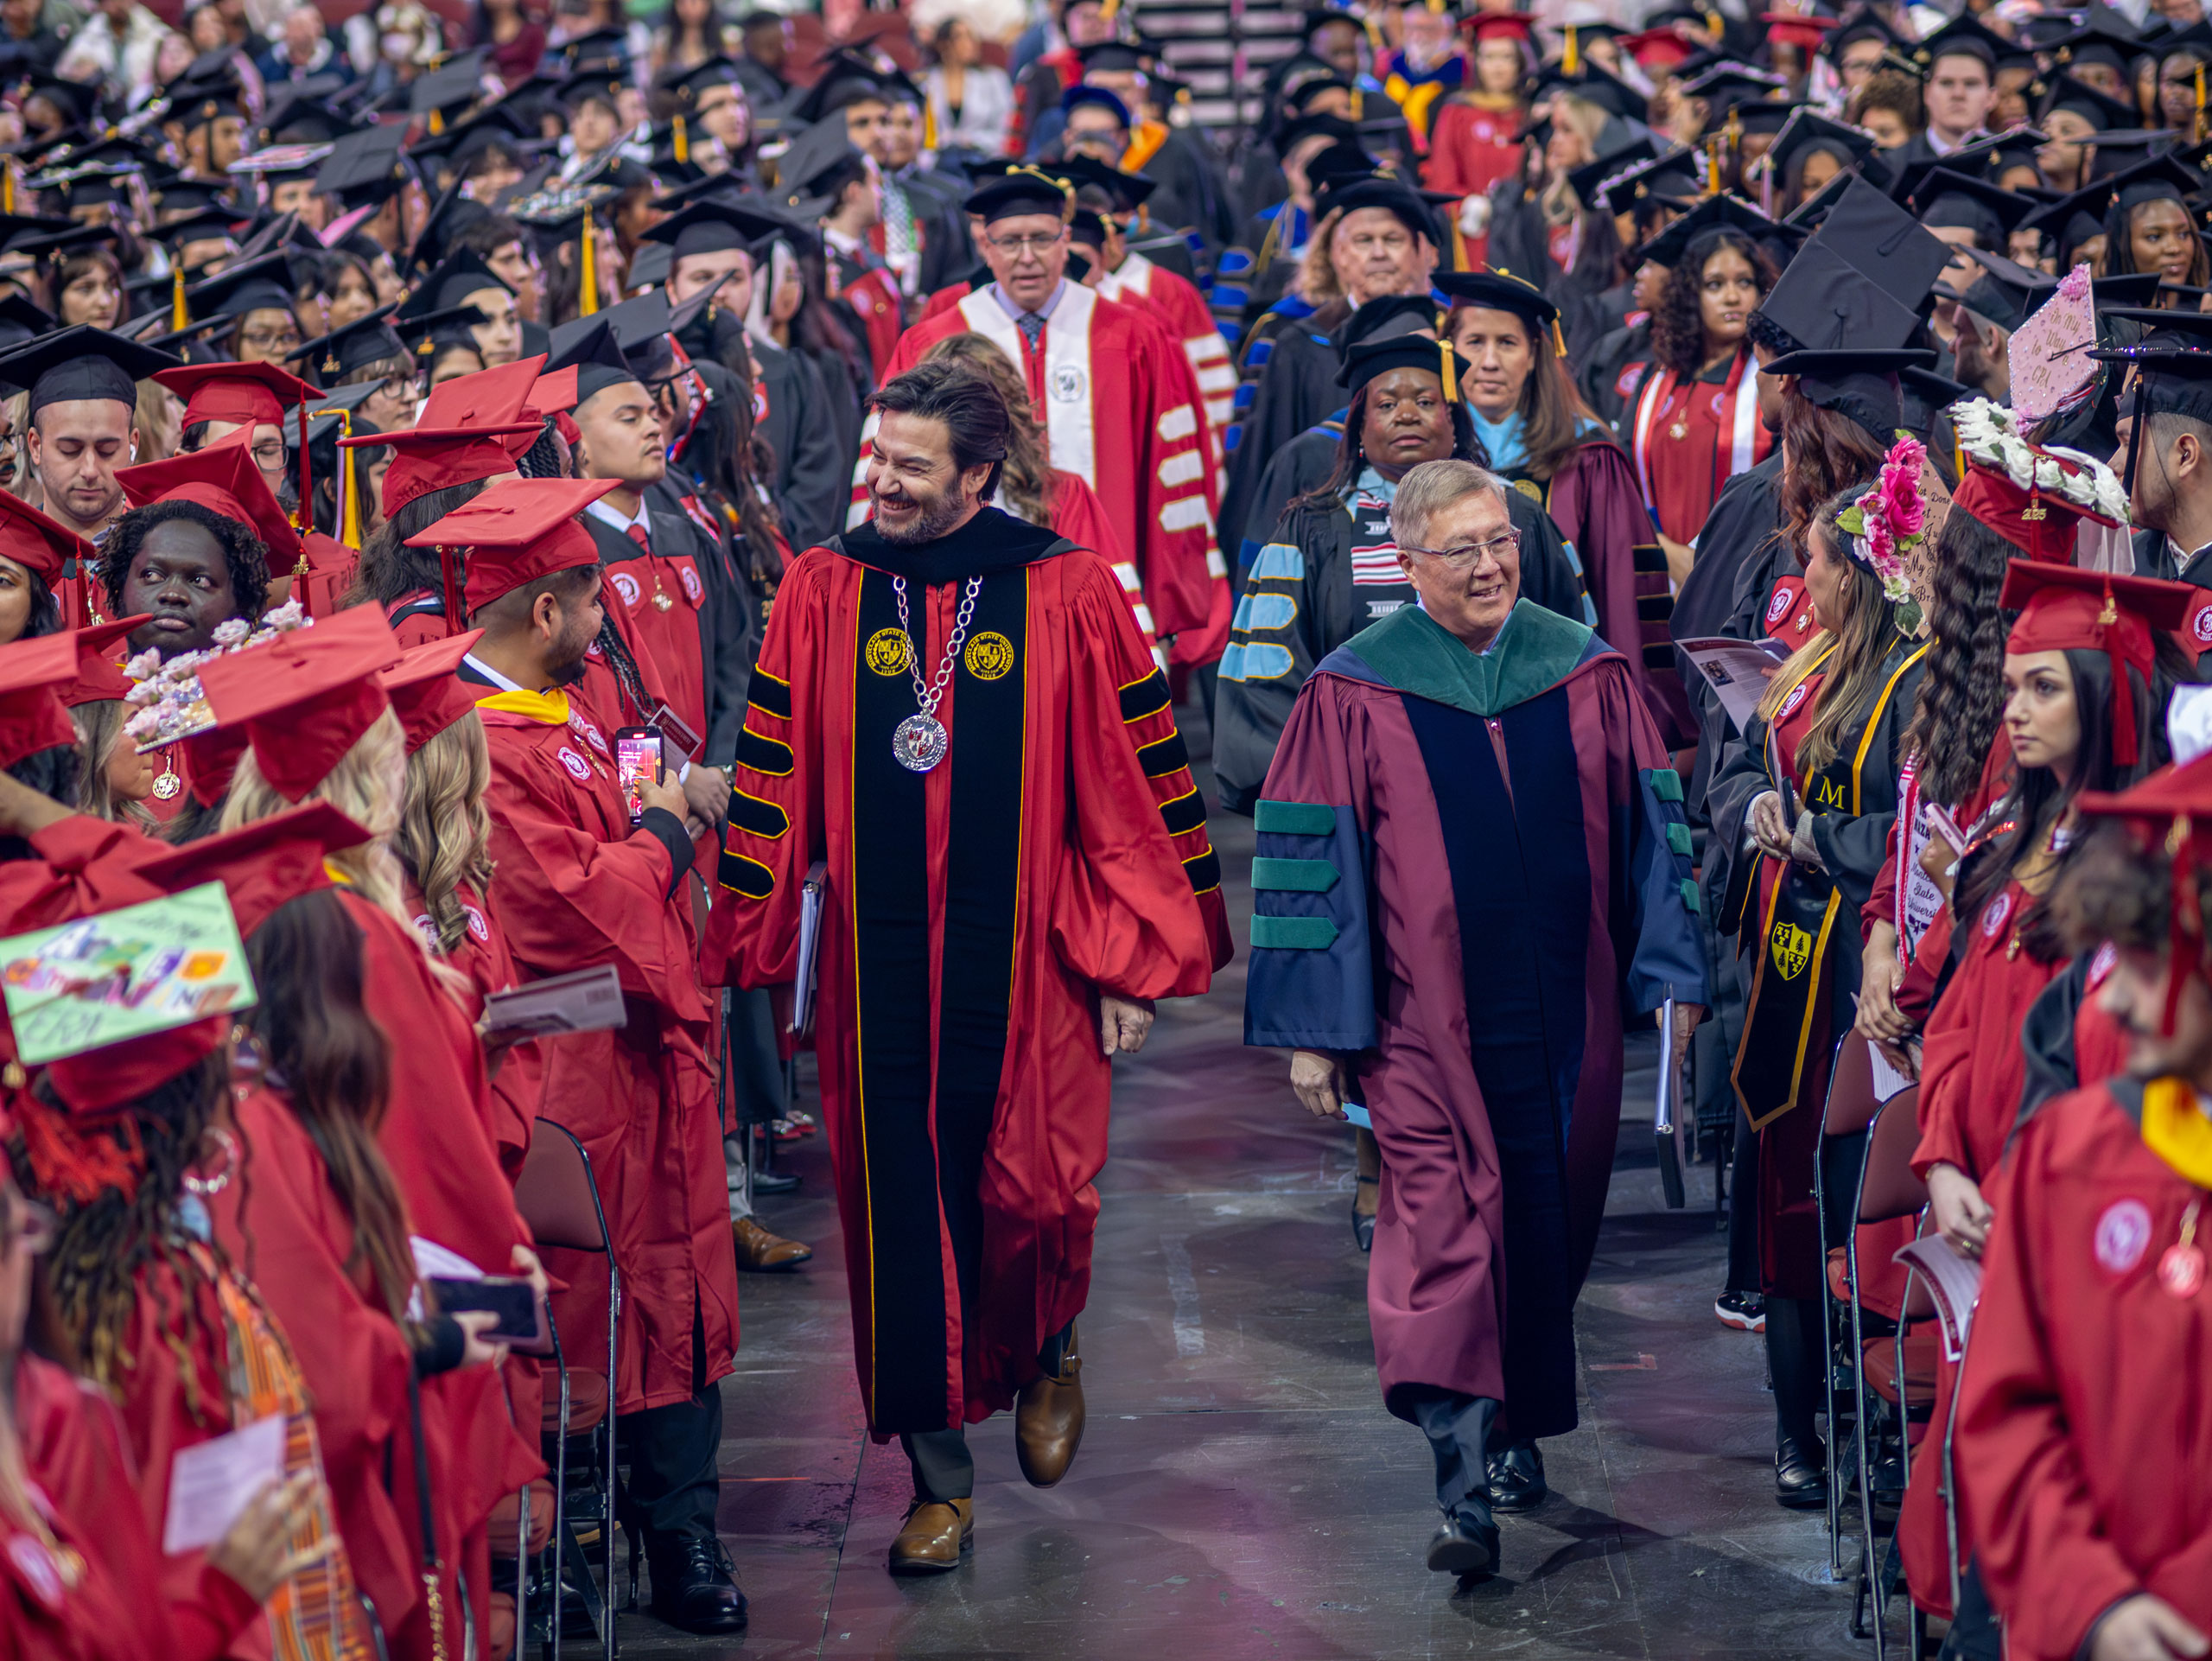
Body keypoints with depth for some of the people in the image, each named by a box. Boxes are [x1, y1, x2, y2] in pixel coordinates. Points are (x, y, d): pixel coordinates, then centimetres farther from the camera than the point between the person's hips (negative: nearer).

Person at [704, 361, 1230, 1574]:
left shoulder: (1064, 592, -3)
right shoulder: (824, 590, 2)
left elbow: (1134, 778, -2)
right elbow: (772, 777, 4)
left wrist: (1131, 966, -4)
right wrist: (746, 950, 1)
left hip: (1024, 965, -2)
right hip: (878, 964, 2)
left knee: (1030, 1196, 1)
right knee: (900, 1211, 5)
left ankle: (1045, 1351, 35)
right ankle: (940, 1474, 18)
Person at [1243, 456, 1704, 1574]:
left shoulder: (1586, 673, 7)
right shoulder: (1354, 693, -2)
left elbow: (1647, 831, 11)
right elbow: (1311, 861, -1)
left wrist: (1673, 976, 6)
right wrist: (1313, 1029, -4)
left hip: (1563, 1013, 3)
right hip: (1428, 1017, -3)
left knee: (1545, 1223, 11)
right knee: (1441, 1222, -13)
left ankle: (1517, 1428, 30)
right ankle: (1464, 1479, -19)